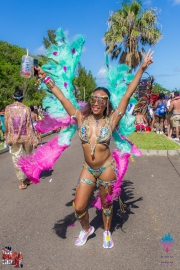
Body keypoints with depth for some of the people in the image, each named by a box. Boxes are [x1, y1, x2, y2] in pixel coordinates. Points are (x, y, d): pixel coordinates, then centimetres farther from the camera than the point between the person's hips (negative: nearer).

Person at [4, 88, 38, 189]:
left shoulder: (8, 108, -6)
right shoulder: (26, 109, -11)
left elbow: (6, 124, -2)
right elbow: (30, 125, -10)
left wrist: (7, 137, 10)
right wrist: (34, 140, -4)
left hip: (14, 138, 1)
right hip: (26, 137, 0)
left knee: (17, 159, 9)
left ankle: (22, 181, 10)